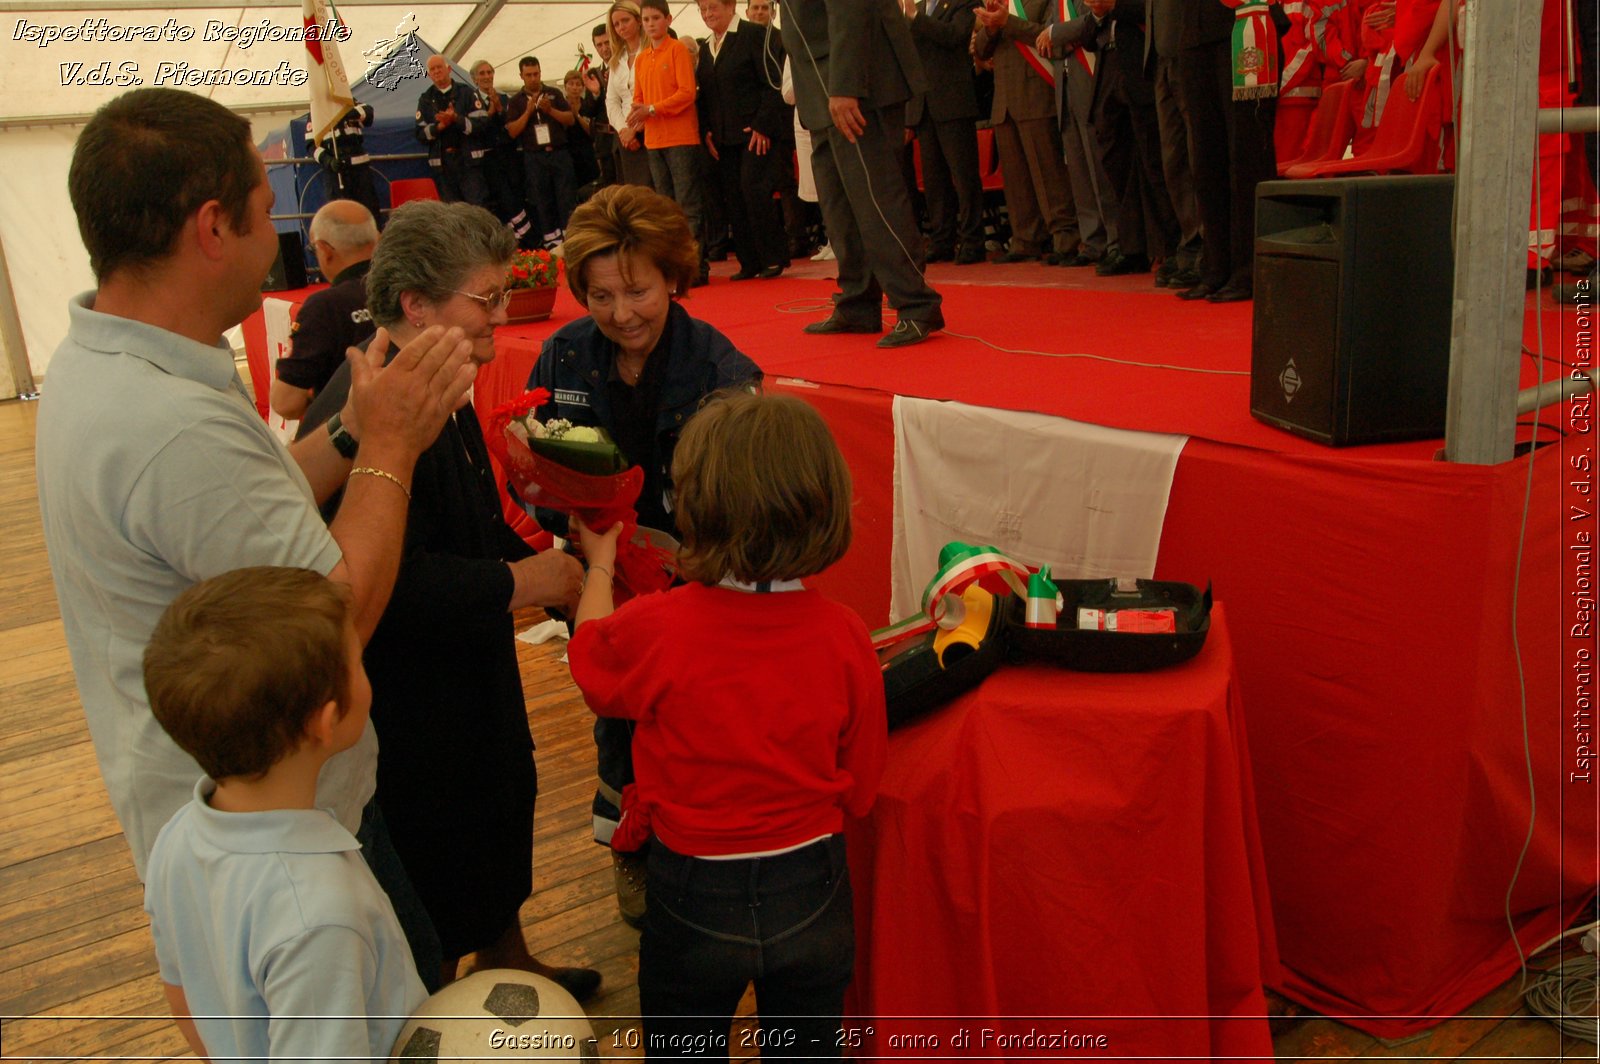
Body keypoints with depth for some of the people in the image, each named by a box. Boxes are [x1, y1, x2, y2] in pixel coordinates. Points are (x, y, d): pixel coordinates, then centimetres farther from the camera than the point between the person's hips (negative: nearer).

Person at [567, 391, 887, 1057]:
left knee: (682, 1049, 23)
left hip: (694, 896, -1)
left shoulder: (653, 628, -23)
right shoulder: (843, 635, -16)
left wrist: (599, 564, 20)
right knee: (810, 1049, 24)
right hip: (812, 893, 2)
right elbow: (859, 791, -5)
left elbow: (587, 656, 3)